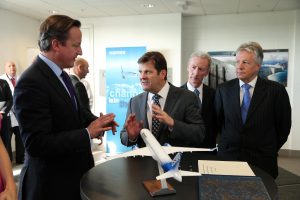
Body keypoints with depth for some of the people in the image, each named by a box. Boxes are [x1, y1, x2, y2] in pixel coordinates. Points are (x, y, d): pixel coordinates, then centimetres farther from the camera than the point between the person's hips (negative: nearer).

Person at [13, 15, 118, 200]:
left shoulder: (62, 74, 5)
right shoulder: (31, 82, -23)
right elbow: (37, 144, -26)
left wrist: (95, 122, -3)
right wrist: (87, 133, -23)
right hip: (51, 183, -8)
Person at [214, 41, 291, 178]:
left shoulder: (275, 90, -6)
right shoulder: (223, 89, 0)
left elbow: (283, 126, 2)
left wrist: (270, 150, 7)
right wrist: (228, 143, 8)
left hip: (262, 161, -1)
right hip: (227, 156, 2)